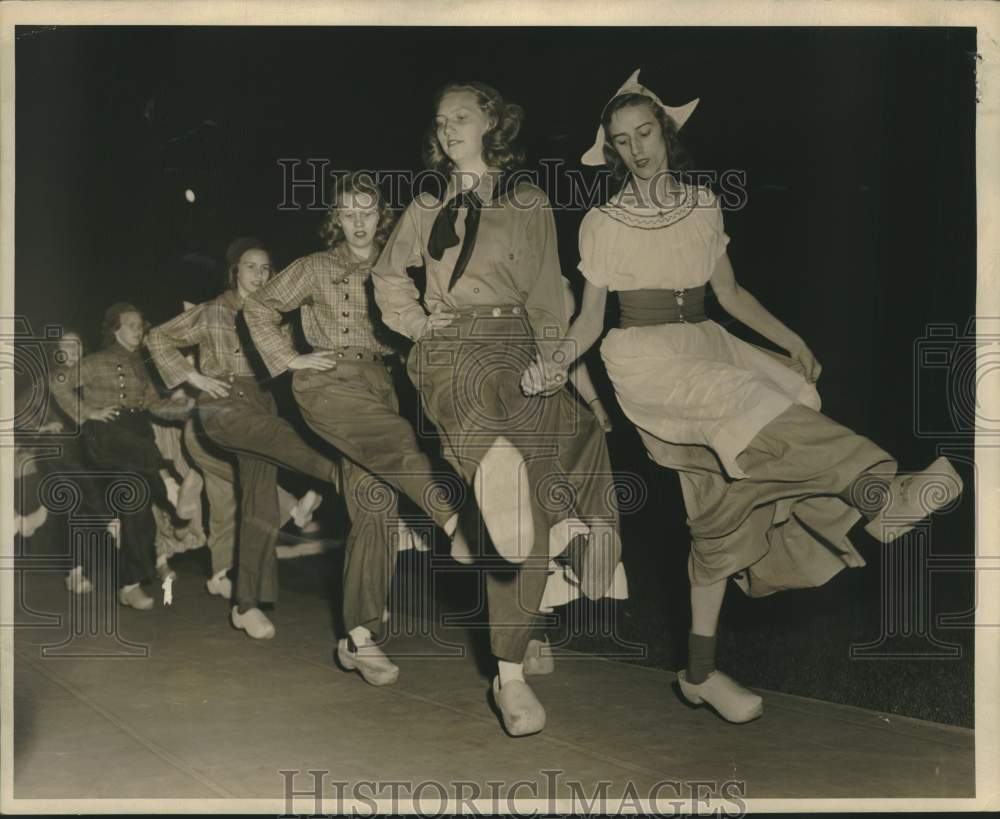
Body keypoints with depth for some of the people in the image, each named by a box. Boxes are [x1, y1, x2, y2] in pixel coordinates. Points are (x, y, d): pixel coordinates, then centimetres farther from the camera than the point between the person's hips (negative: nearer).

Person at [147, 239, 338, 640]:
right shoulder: (211, 313, 4)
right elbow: (158, 338, 4)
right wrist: (194, 377, -5)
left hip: (261, 407, 4)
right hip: (223, 406, -4)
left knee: (262, 505, -4)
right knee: (281, 434, -38)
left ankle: (248, 604, 0)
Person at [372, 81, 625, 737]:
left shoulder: (529, 203, 15)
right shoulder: (430, 206, 20)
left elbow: (546, 296, 11)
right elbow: (389, 274, 29)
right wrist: (416, 320, 11)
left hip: (514, 346, -1)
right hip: (448, 350, 1)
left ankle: (511, 673, -16)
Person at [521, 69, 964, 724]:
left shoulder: (702, 204, 13)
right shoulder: (602, 225, 3)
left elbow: (729, 292, 17)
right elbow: (591, 318, 5)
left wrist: (789, 338, 6)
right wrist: (559, 359, -14)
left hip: (704, 349, 4)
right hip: (644, 358, -4)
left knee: (722, 503, -7)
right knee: (739, 398, -32)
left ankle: (702, 670, -3)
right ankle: (880, 495, -47)